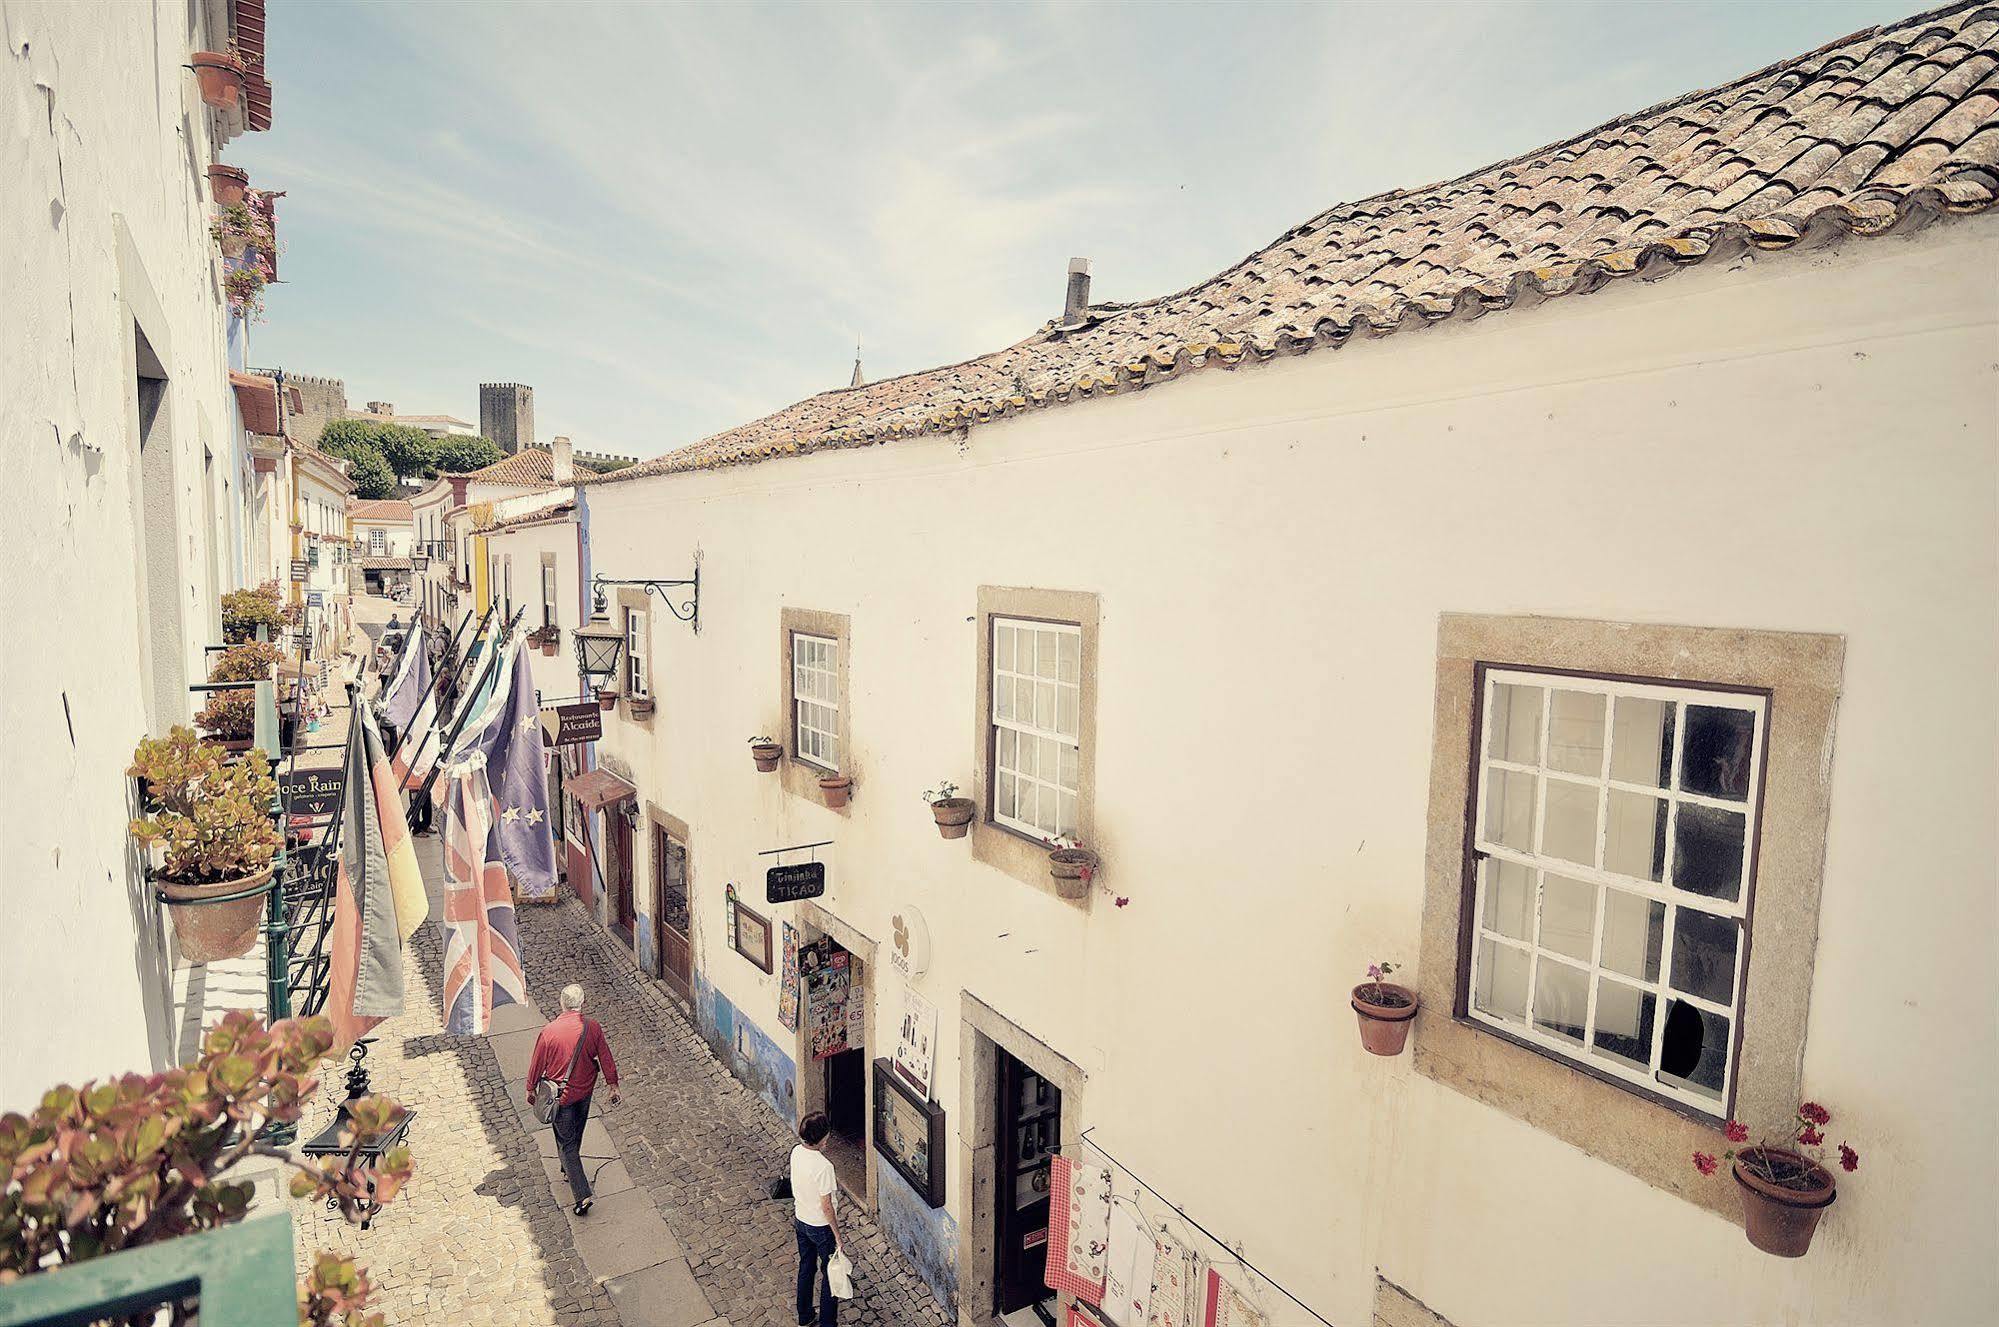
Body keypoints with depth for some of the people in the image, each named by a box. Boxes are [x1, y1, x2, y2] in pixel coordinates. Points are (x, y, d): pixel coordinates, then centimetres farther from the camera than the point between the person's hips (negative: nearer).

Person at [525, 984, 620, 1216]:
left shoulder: (549, 1031, -23)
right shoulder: (592, 1027, -15)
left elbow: (537, 1064, -9)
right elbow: (606, 1058, -6)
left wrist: (530, 1089, 9)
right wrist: (613, 1086, 8)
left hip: (561, 1094, -3)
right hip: (585, 1090, 3)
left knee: (566, 1142, 6)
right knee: (575, 1134, 27)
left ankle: (582, 1195, 2)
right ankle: (568, 1169, 51)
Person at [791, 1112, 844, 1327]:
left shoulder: (796, 1152, -12)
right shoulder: (824, 1166, -34)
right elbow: (826, 1206, -24)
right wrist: (837, 1235, -15)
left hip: (801, 1220, 7)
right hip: (820, 1227, -7)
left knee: (806, 1268, 25)